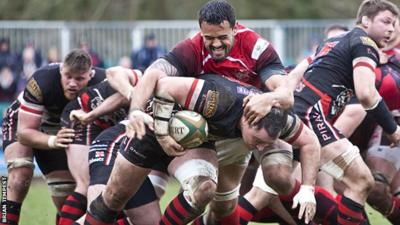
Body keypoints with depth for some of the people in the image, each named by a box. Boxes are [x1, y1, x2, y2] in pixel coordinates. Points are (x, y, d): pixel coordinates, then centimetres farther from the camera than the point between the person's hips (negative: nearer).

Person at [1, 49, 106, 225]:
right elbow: (24, 132, -33)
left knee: (66, 195, -2)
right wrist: (52, 141, -50)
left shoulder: (100, 81, -30)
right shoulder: (41, 82, -38)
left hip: (62, 128, 4)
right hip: (22, 120, -4)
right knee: (21, 173, -28)